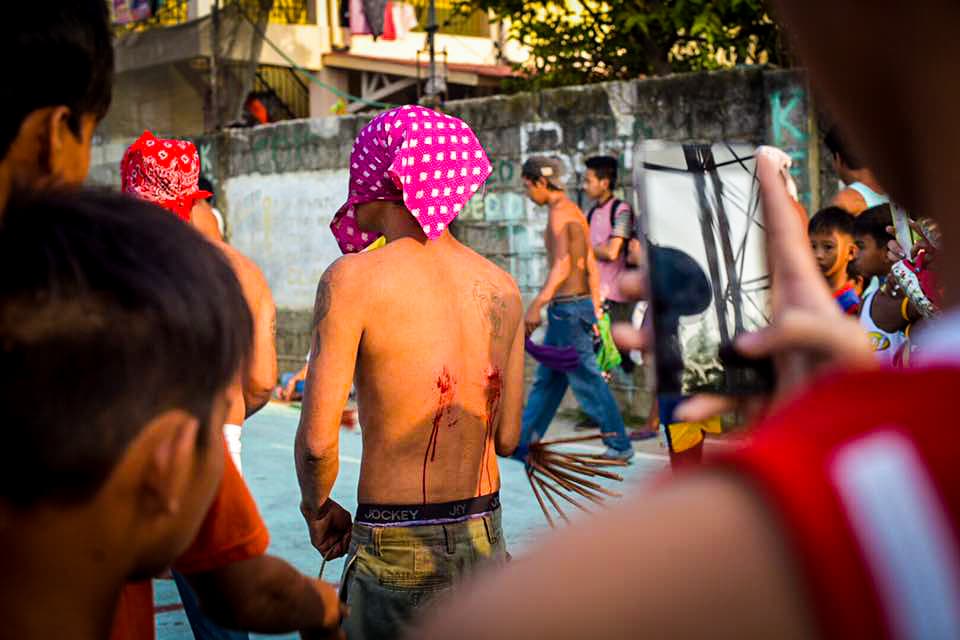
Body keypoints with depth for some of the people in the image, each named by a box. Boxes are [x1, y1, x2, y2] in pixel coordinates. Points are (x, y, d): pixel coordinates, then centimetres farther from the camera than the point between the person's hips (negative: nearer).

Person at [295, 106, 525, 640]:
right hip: (486, 537, 5)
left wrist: (317, 509, 5)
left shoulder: (354, 279, -12)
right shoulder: (502, 287, 4)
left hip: (397, 552, -5)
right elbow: (506, 437, 10)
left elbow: (317, 441, -14)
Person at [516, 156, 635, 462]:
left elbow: (562, 266, -24)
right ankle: (520, 445, 19)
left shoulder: (560, 213, -14)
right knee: (546, 381, 13)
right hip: (580, 304, 10)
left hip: (568, 308, -10)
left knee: (586, 380, -2)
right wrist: (596, 309, 22)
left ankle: (619, 445, 5)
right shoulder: (575, 212, 16)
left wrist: (537, 305, -28)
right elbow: (590, 265, 19)